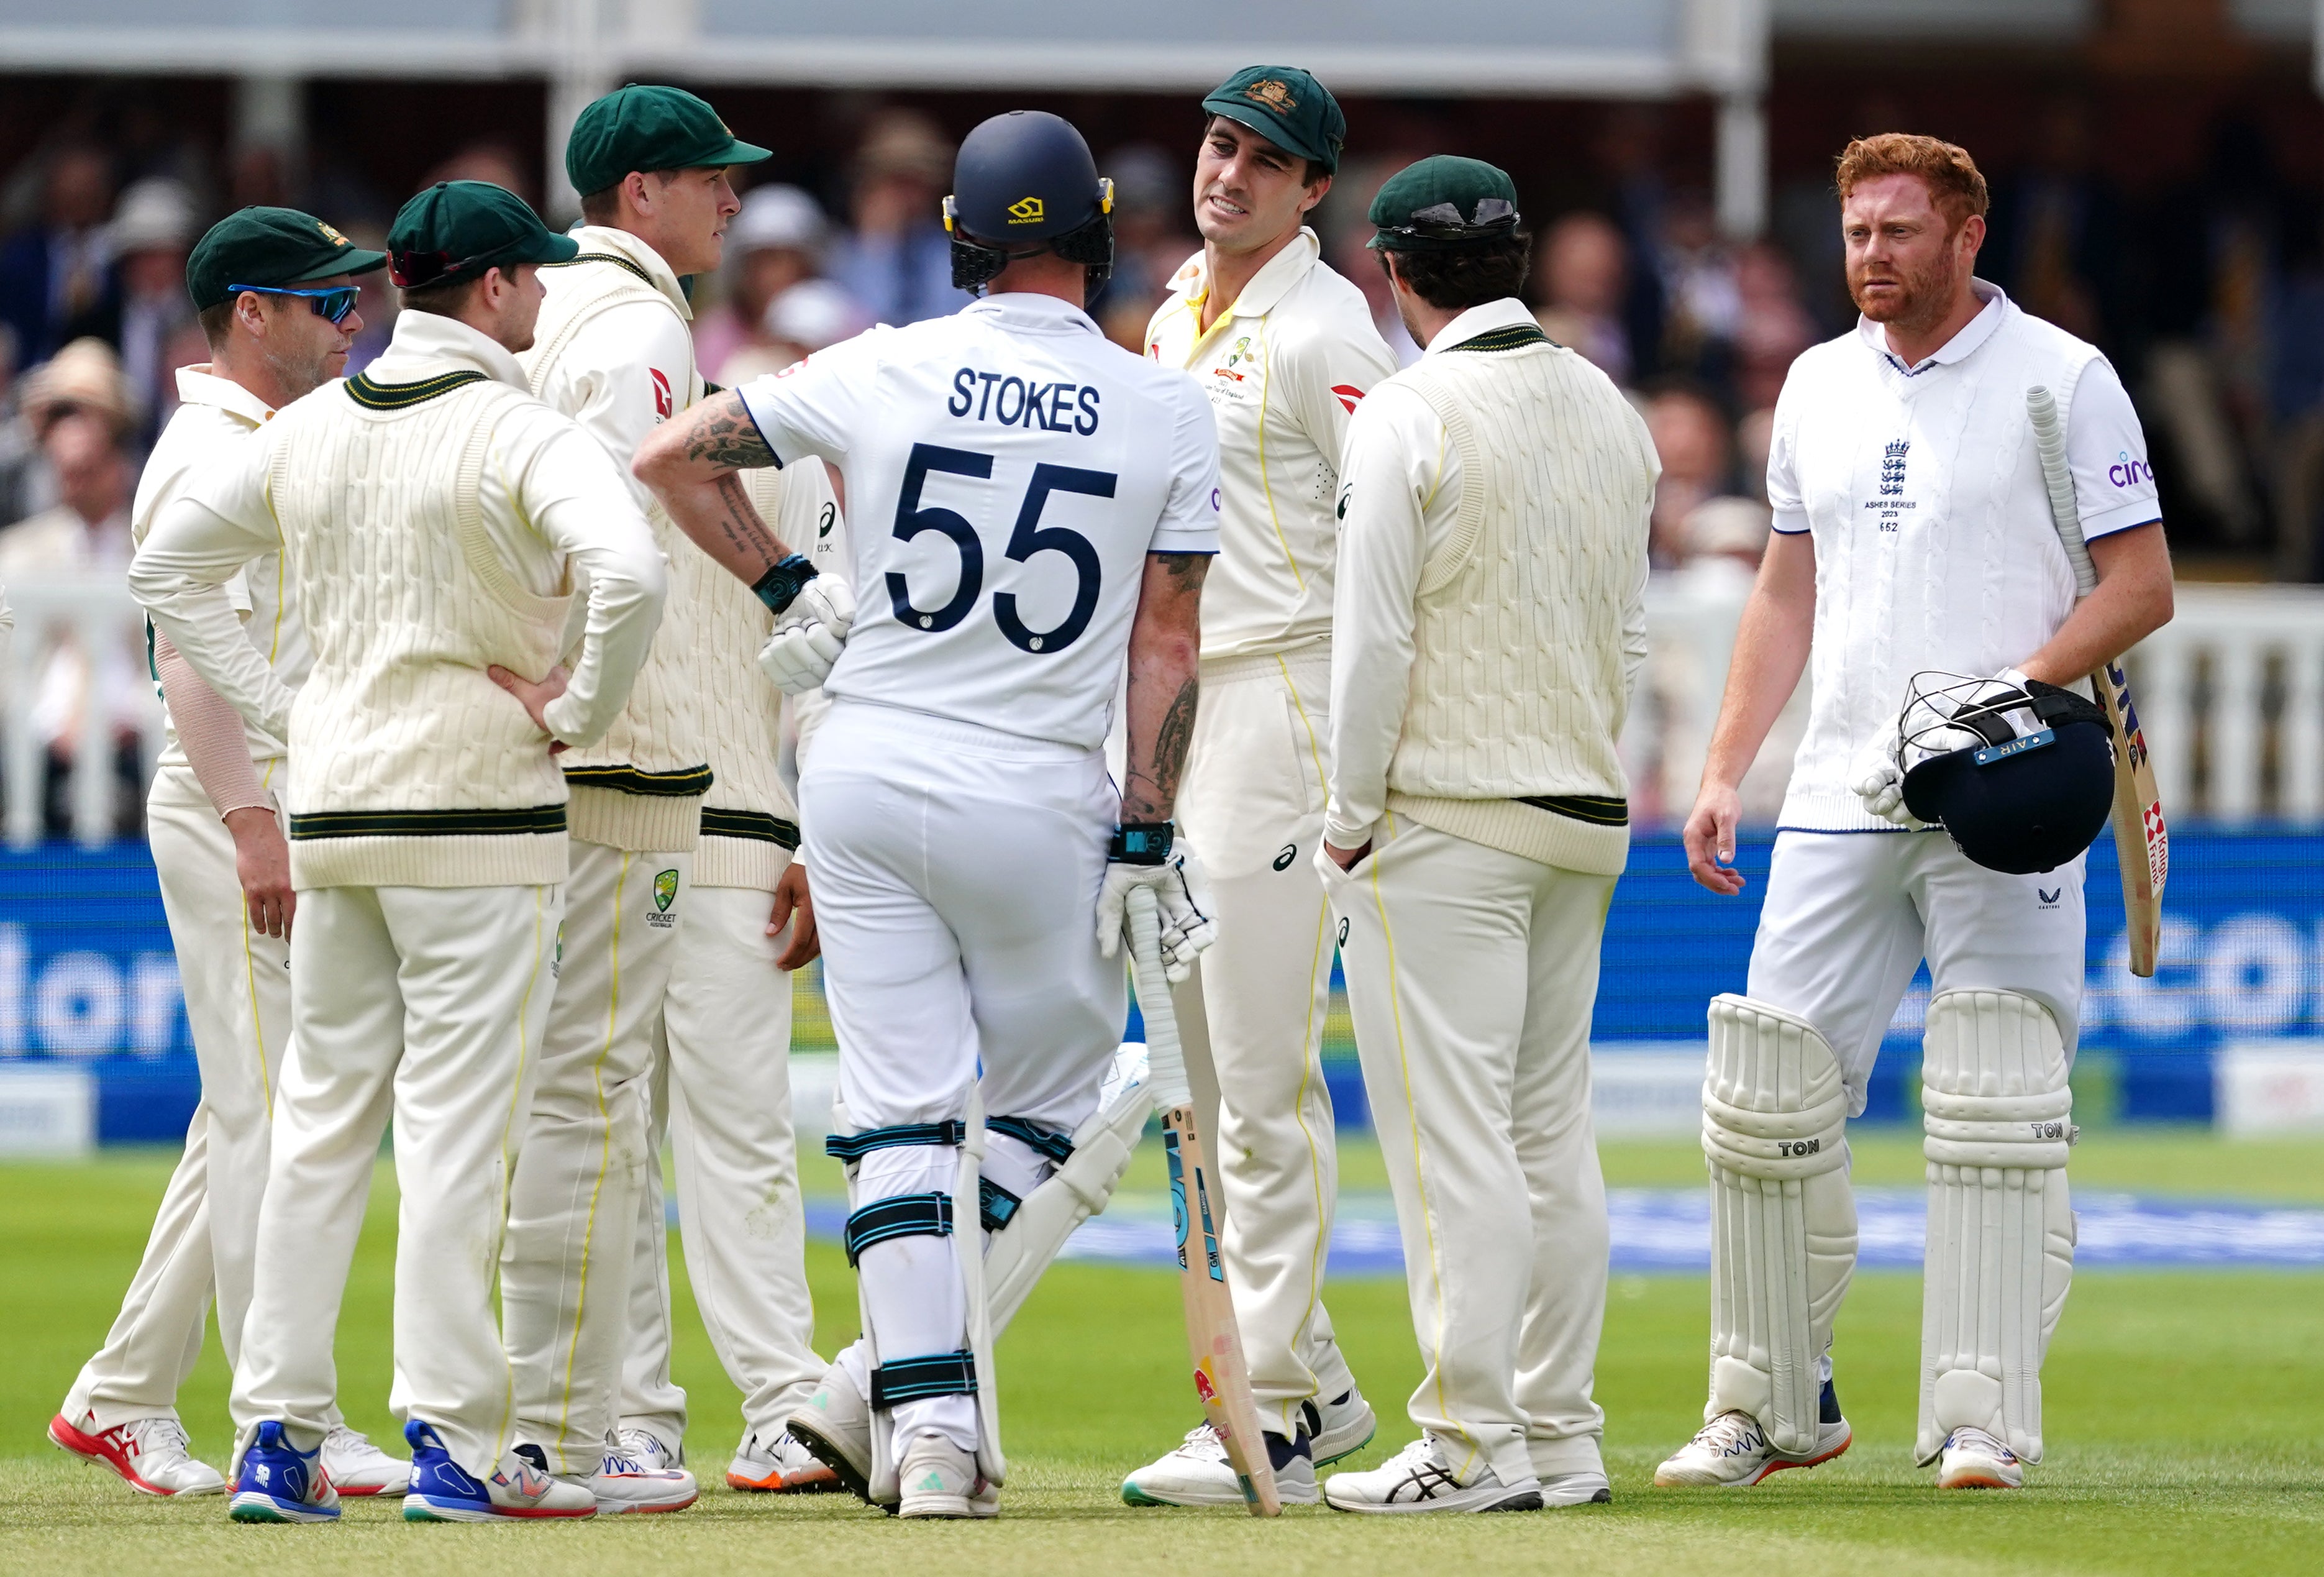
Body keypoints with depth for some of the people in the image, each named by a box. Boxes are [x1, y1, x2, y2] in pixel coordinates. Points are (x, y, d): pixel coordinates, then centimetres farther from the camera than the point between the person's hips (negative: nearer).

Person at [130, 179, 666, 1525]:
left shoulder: (311, 427, 10)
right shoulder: (518, 432, -11)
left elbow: (168, 565, 17)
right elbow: (628, 569, -28)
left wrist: (278, 709, 13)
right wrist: (581, 710, -13)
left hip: (332, 807, 6)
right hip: (478, 809, -6)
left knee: (320, 1120, 10)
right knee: (460, 1123, -5)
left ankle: (279, 1437, 8)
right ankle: (456, 1446, -7)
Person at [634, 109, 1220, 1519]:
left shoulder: (884, 372, -1)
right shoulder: (1171, 412, -3)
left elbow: (672, 457, 3)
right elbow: (1167, 640, -5)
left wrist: (789, 589, 12)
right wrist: (1147, 837, -4)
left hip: (868, 775, 1)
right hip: (1040, 804, -1)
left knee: (904, 1109, 5)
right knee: (1049, 1099, 15)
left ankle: (927, 1414, -6)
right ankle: (895, 1379, 4)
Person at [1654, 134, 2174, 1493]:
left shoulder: (2061, 378, -3)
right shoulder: (1820, 386, 14)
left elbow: (2144, 586, -5)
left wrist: (2018, 691, -19)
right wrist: (1725, 769, 11)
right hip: (1840, 800, 5)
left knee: (1995, 1115, -8)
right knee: (1769, 1100, 2)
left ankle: (1985, 1420, -5)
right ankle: (1775, 1409, 12)